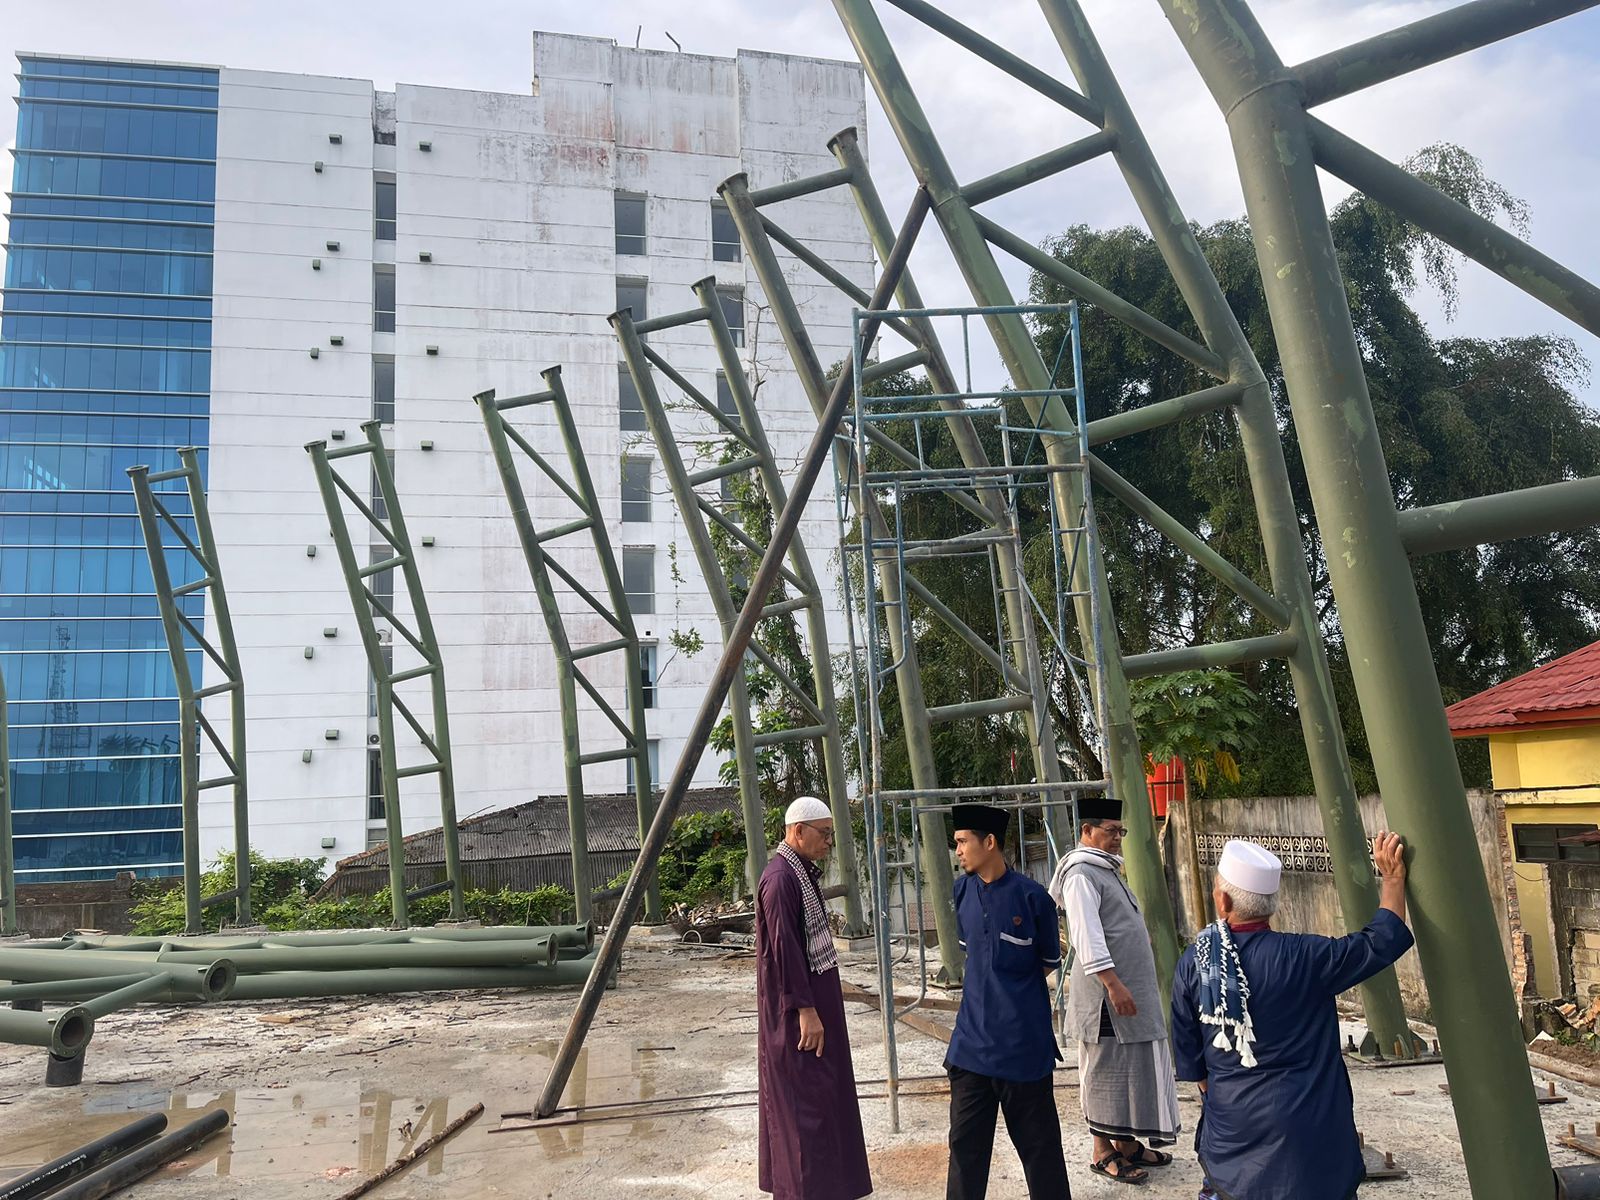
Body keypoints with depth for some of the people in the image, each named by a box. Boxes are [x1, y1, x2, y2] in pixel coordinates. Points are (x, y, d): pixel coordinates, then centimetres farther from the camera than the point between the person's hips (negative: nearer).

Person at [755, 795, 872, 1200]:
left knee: (822, 1088, 19)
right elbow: (784, 949, -25)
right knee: (805, 1096, -2)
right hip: (796, 1007, -10)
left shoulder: (803, 872, 8)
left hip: (815, 996, 10)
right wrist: (805, 1009, -23)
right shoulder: (781, 878, -22)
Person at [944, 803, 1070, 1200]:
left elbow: (1048, 963, 1)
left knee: (1038, 1140, 8)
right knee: (965, 1140, 11)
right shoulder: (962, 890, 2)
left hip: (1023, 1040, -4)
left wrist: (1013, 991, 4)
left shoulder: (1031, 897, -12)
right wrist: (991, 989, 8)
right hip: (973, 1038, 5)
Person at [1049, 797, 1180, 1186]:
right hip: (1106, 995, -10)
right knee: (1106, 1071, 0)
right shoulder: (1080, 874, -15)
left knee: (1134, 1067, 15)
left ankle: (1127, 1143, 26)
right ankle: (1102, 1152, 10)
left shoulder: (1107, 870, 16)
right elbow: (1087, 936, -24)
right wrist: (1113, 983, -28)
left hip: (1134, 989, 10)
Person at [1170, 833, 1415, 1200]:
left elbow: (1190, 1059, 4)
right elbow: (1381, 943, -9)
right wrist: (1393, 879, 2)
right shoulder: (1301, 957, -18)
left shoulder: (1193, 963, -6)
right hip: (1302, 1129, -3)